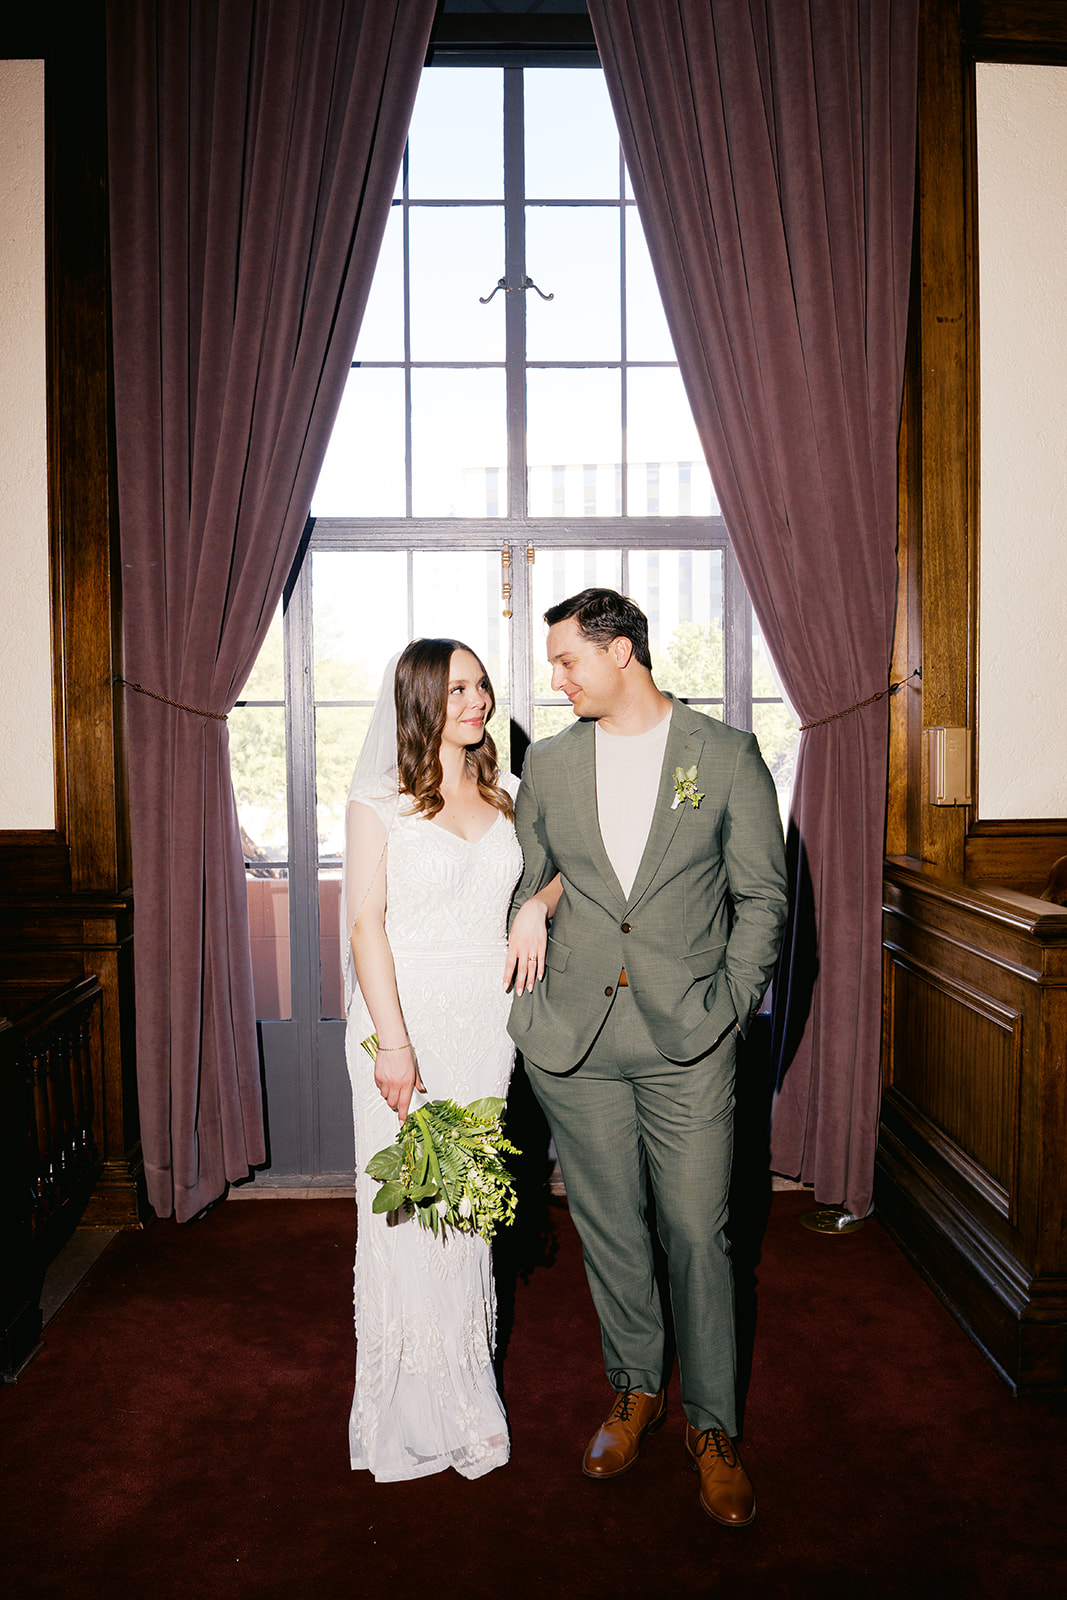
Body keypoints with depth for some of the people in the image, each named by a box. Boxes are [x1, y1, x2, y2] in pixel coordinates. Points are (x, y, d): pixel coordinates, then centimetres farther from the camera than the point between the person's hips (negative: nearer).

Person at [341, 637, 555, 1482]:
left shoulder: (506, 797, 8)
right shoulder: (378, 802, -5)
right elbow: (366, 923, -9)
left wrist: (539, 902, -5)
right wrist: (393, 1041, -16)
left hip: (485, 1025, 4)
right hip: (406, 1019, -4)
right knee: (407, 1207, 3)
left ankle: (466, 1390, 30)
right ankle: (414, 1409, 23)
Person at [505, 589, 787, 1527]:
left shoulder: (728, 756, 0)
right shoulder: (549, 763, 7)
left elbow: (762, 895, 1)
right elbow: (525, 893, 12)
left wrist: (728, 1008, -6)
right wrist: (529, 1006, 5)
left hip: (688, 1040, -2)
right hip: (575, 1038, 3)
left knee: (697, 1231, 4)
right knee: (608, 1227, 13)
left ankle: (712, 1424, 25)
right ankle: (635, 1389, 35)